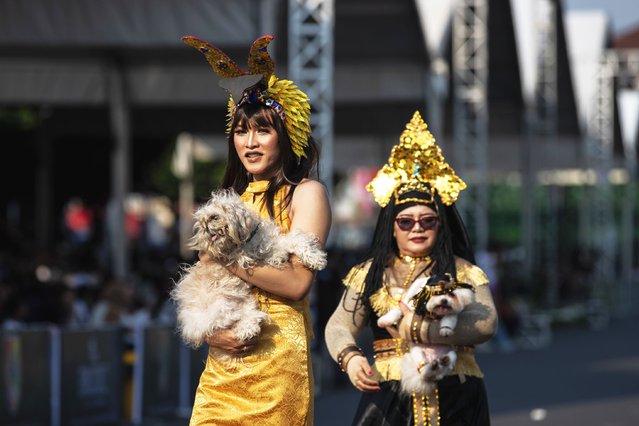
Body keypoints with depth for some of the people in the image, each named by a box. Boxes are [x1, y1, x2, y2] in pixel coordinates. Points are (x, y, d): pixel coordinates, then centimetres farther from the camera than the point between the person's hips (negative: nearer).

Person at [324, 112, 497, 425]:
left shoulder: (463, 272, 6)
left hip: (455, 400, -1)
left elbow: (485, 324, -10)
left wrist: (419, 329, -13)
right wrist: (349, 357, -14)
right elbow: (339, 326, 7)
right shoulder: (370, 274, 15)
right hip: (388, 398, 2)